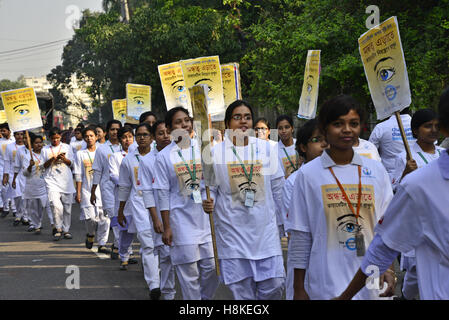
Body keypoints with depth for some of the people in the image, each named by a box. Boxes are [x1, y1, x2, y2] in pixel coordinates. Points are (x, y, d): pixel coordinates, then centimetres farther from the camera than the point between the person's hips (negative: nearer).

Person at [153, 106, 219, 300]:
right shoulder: (164, 156, -1)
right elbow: (163, 194, -1)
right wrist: (166, 227, -3)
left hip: (207, 217, 2)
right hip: (181, 220, -2)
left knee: (212, 266, 1)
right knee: (188, 271, 2)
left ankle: (205, 298, 26)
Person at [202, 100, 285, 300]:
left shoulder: (265, 148, 6)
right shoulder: (216, 152, -1)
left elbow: (278, 188, 12)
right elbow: (211, 188, 4)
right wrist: (208, 203, -17)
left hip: (265, 227, 2)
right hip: (233, 229, -2)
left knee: (274, 284, -1)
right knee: (240, 287, 3)